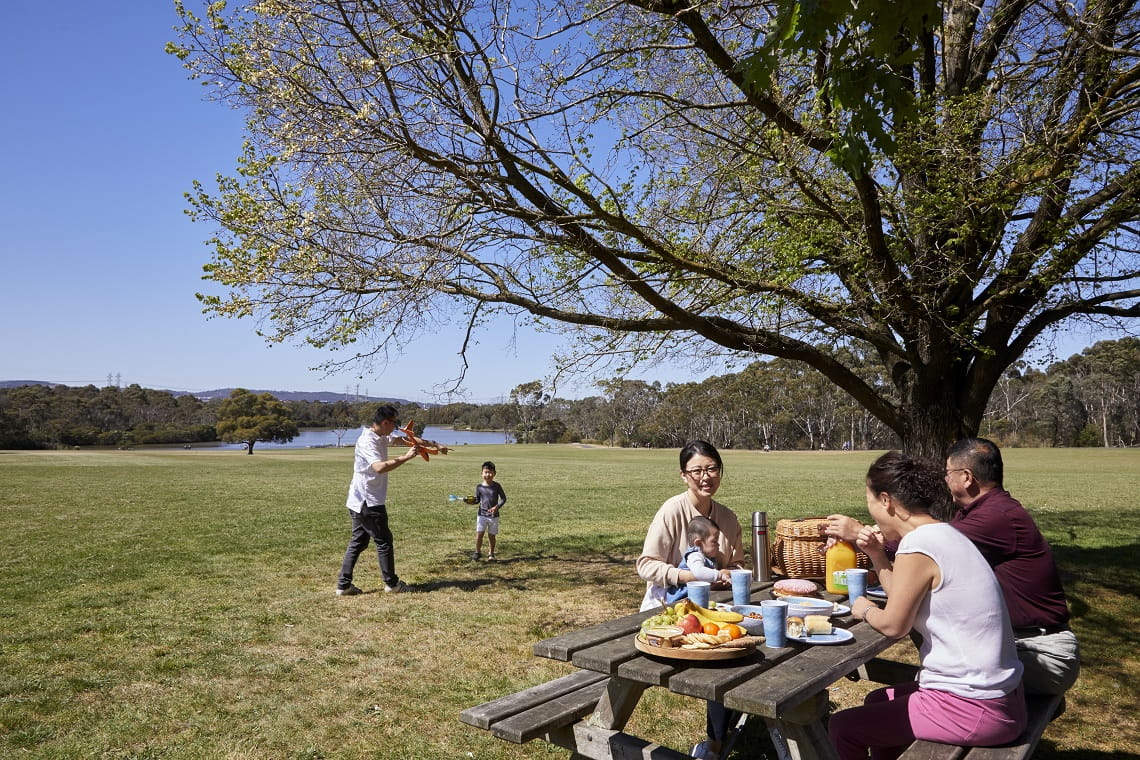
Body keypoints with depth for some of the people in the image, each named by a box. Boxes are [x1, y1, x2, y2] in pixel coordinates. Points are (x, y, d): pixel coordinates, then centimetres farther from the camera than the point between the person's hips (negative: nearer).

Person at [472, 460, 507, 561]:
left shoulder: (496, 486, -6)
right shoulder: (479, 487, -2)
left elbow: (503, 498, -1)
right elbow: (477, 499, 9)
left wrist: (497, 507, -16)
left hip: (494, 515, 0)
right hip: (482, 514, 1)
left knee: (491, 535, 8)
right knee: (479, 533, -9)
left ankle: (491, 554, 24)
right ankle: (477, 552, 9)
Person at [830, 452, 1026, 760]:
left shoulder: (918, 546, -21)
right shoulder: (945, 535, 8)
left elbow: (893, 625, -13)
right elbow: (904, 599, 17)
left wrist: (864, 610, 6)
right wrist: (877, 555, 8)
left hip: (974, 710, -10)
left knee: (841, 726, 0)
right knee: (876, 701, 27)